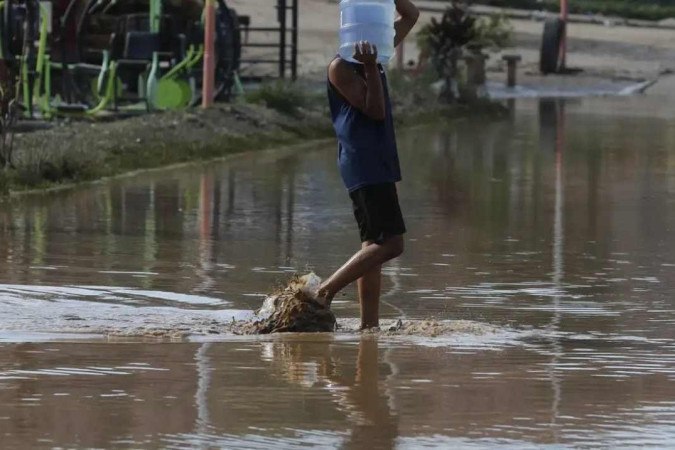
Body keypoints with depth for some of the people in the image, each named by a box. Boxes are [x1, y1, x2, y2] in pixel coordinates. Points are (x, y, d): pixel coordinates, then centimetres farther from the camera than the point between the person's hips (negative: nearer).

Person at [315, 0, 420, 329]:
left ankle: (370, 323, 8)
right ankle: (326, 291, -10)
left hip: (380, 163, 10)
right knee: (389, 244, -15)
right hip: (363, 164, -10)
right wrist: (371, 68, -23)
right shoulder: (341, 67, -9)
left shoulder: (375, 54, 14)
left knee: (375, 246, 8)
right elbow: (374, 110, -16)